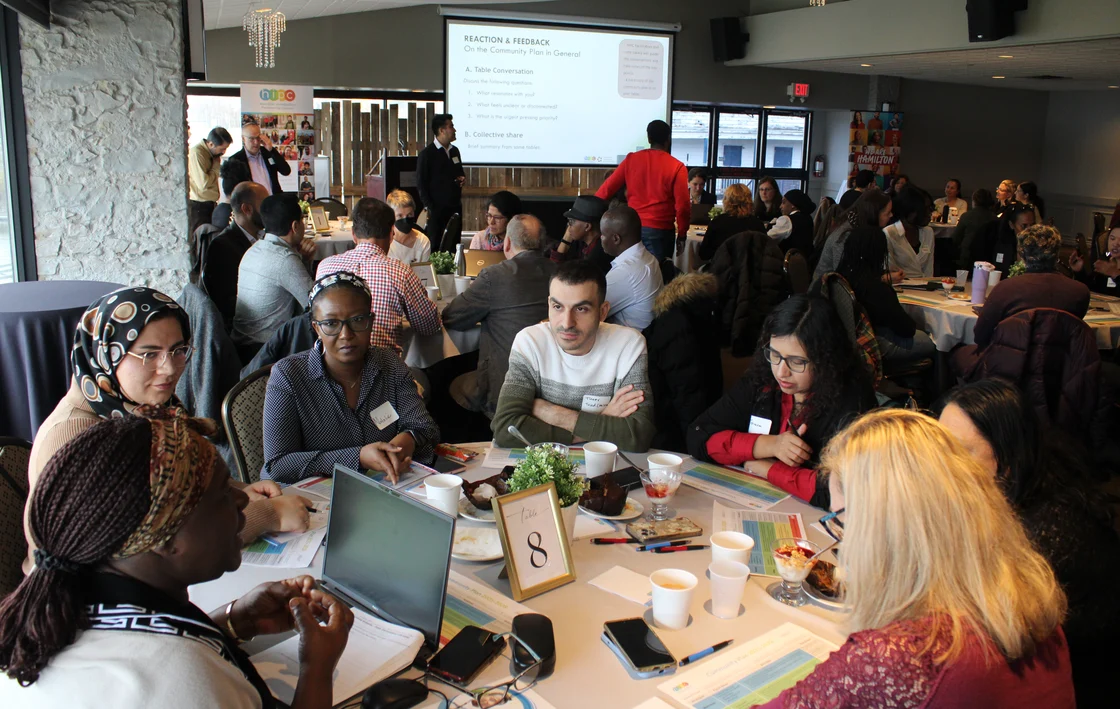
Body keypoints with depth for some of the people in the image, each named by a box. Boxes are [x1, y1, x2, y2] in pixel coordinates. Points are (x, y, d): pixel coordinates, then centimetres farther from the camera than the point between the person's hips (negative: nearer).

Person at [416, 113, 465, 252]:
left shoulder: (455, 151, 12)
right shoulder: (426, 154, -7)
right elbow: (421, 184, -7)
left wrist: (462, 178, 2)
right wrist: (429, 208, -12)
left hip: (455, 206, 6)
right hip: (437, 208, -6)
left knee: (454, 245, 8)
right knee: (436, 247, -2)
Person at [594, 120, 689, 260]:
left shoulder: (631, 159, 4)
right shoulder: (676, 167, -5)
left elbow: (607, 189, 4)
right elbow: (682, 206, -8)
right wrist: (682, 234, 4)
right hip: (660, 230, -3)